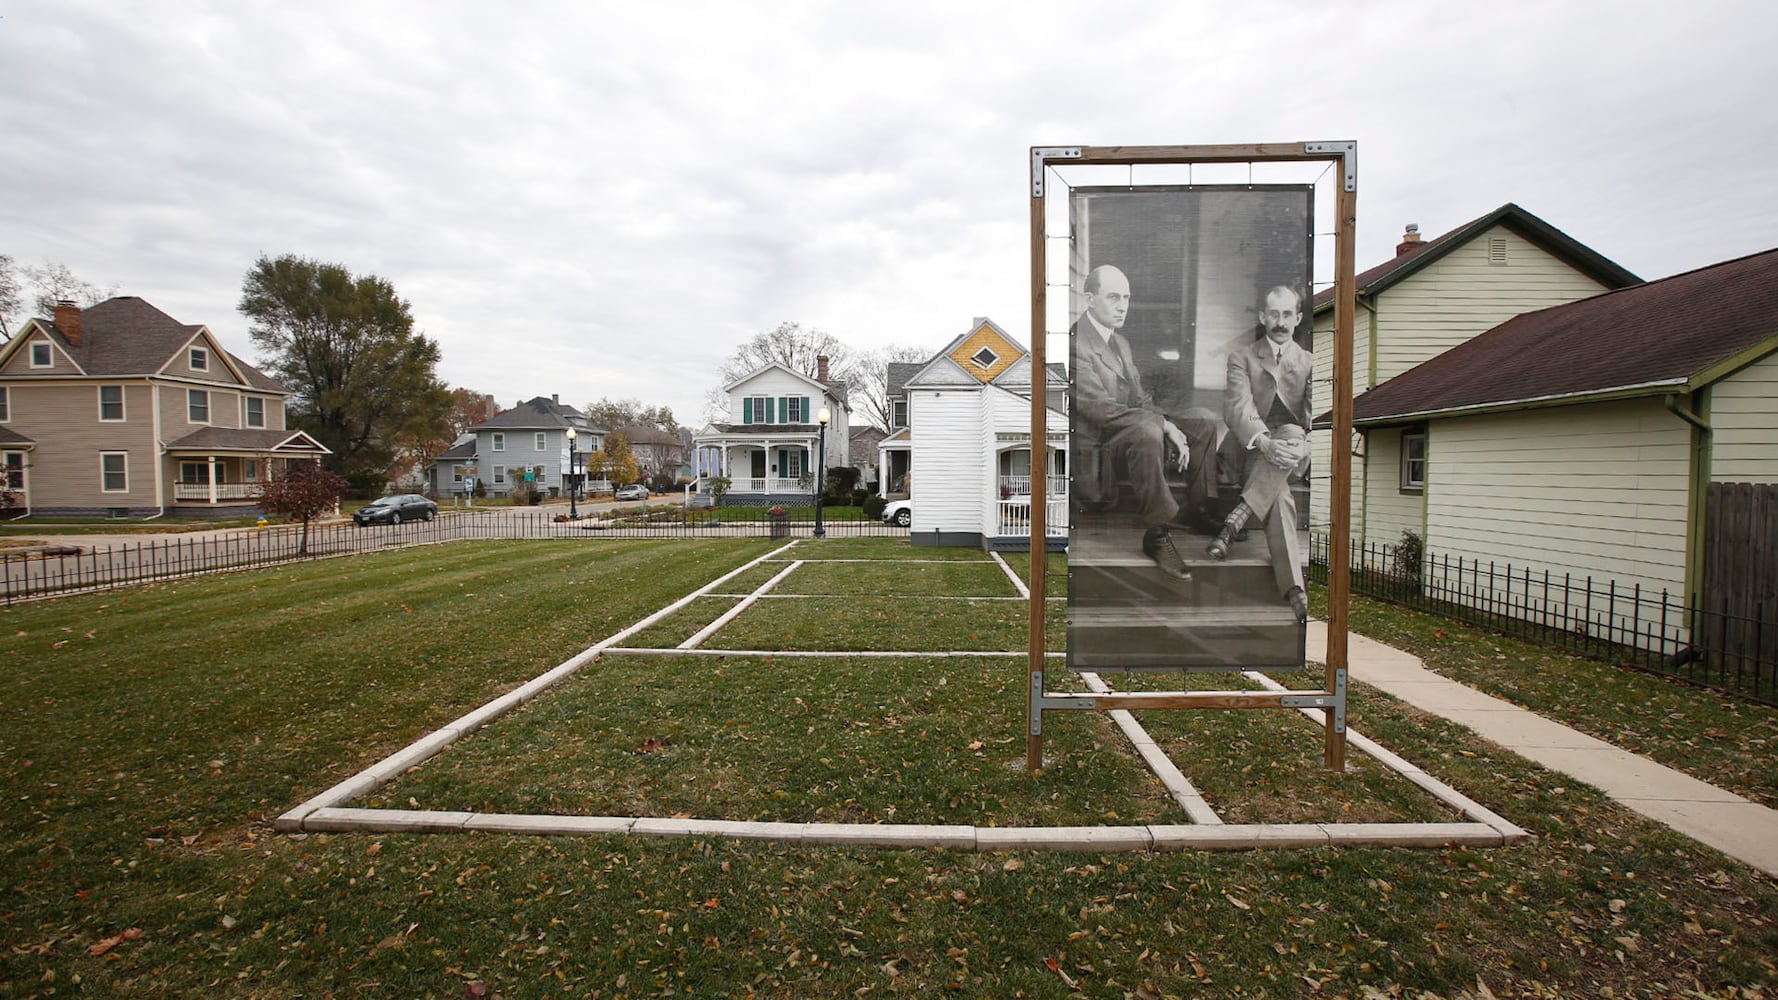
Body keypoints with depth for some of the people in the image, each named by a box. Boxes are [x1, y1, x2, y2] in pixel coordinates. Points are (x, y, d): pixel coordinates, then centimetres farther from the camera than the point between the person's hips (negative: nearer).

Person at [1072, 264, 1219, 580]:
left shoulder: (1120, 341, 16)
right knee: (1147, 432, -37)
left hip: (1132, 431, 10)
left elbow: (1140, 398, 14)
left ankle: (1198, 511, 11)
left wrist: (1168, 427, -5)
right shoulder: (1076, 344, -17)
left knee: (1203, 421, 4)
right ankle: (1158, 535, -27)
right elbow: (1101, 409, -24)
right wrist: (1165, 424, -22)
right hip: (1097, 444, -10)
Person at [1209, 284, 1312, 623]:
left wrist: (1301, 444, -25)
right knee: (1278, 495, -34)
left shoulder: (1310, 362, 19)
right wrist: (1264, 442, -30)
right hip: (1252, 451, -1)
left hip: (1294, 451, 1)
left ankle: (1234, 520, -38)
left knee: (1292, 435, -36)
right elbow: (1237, 407, -8)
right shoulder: (1242, 357, 12)